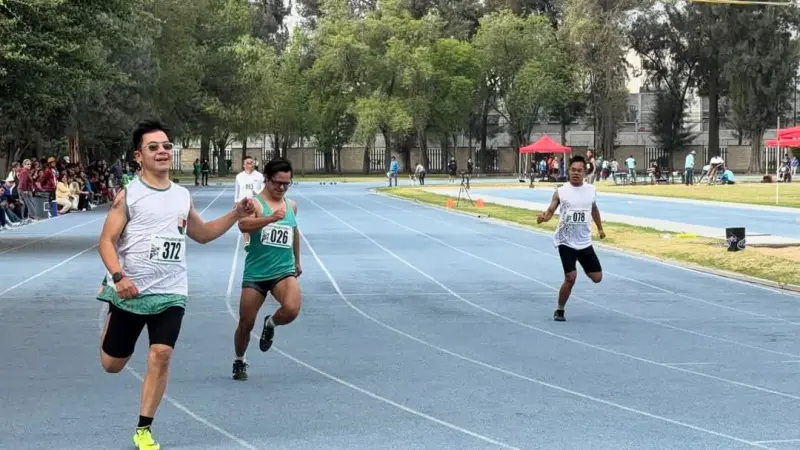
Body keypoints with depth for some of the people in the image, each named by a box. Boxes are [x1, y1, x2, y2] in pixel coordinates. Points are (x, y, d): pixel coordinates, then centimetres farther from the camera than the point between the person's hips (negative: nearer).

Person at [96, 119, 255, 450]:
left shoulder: (182, 196, 8)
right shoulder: (128, 195, -6)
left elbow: (203, 234, 22)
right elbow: (107, 241, -9)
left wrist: (236, 214, 10)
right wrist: (118, 276, -25)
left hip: (170, 293, 3)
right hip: (131, 292, -2)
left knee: (161, 356, -13)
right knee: (112, 364, 9)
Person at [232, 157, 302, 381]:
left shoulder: (291, 205, 10)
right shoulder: (254, 203, -8)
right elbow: (243, 225, -29)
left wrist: (297, 261, 35)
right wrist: (271, 218, -44)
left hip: (284, 271, 3)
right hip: (256, 273, -3)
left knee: (291, 310, -24)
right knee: (246, 323, 3)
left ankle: (271, 324, 11)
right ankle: (239, 361, 31)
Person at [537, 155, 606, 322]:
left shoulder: (591, 190, 3)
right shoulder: (560, 192, -8)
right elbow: (550, 211, -6)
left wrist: (600, 228, 27)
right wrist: (544, 217, -28)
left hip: (585, 242, 4)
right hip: (566, 241, -4)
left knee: (597, 277, 5)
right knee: (570, 278, -15)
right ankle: (559, 310, 6)